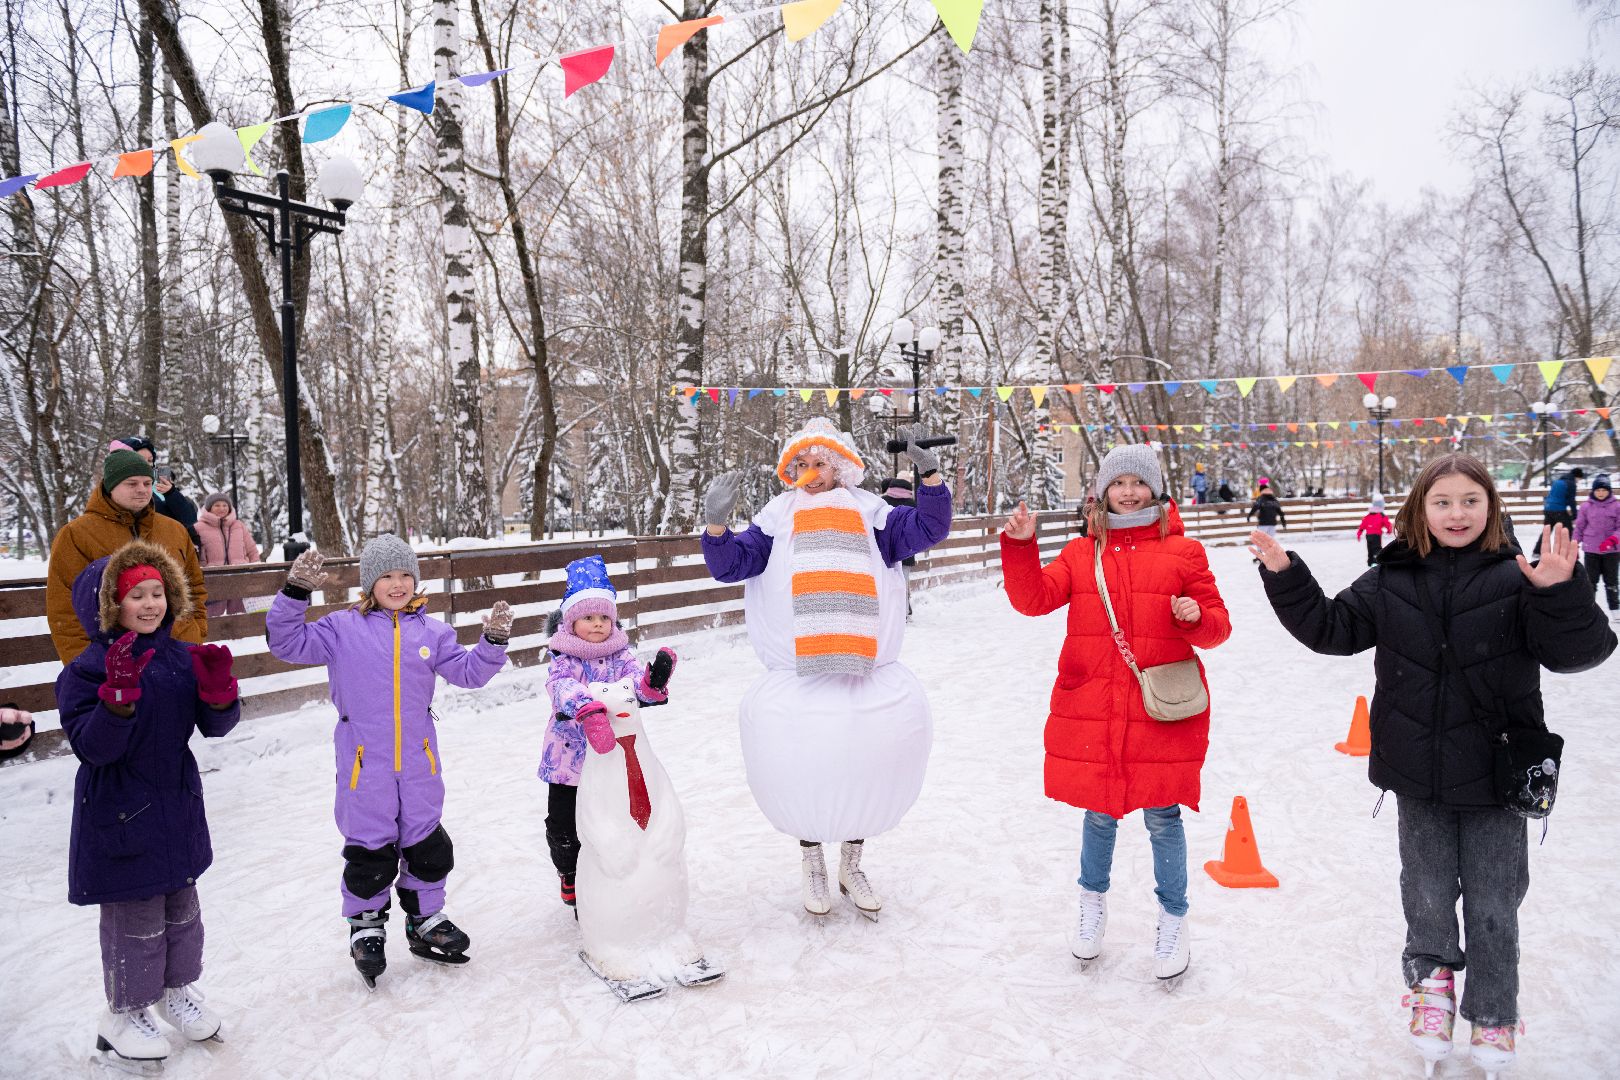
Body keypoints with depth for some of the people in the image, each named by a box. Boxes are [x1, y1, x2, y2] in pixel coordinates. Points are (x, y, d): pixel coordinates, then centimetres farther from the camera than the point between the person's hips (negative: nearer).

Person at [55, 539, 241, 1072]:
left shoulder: (181, 659, 2)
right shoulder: (87, 669, -14)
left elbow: (216, 726, 3)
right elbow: (94, 747, -22)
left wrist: (218, 690, -17)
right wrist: (119, 695, -35)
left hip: (178, 807, 6)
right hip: (120, 815, -5)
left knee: (181, 905, 18)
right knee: (135, 916, 5)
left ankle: (176, 989, 40)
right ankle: (124, 1013, 25)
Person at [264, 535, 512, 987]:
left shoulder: (432, 631, 3)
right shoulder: (343, 629, -4)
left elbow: (468, 672, 2)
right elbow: (288, 643, -8)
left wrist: (493, 642, -15)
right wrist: (295, 594, -20)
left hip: (418, 763, 3)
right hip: (365, 765, -3)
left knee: (429, 847, 13)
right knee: (370, 853, 6)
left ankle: (425, 921, 32)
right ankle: (366, 927, 28)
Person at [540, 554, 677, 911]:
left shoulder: (621, 655, -1)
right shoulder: (564, 659, -11)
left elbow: (636, 679, -16)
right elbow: (563, 686, -32)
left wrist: (653, 681, -42)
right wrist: (588, 708, -53)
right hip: (569, 758, -2)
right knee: (563, 826, 8)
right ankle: (570, 876, 33)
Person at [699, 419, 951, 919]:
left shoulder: (869, 514, 8)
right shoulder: (777, 520, 7)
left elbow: (929, 529, 1)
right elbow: (729, 564, 0)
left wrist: (930, 472, -12)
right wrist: (716, 524, -18)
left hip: (867, 676, 1)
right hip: (798, 680, -1)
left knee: (864, 765, 0)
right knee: (804, 769, 0)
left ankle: (851, 864, 25)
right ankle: (812, 864, 26)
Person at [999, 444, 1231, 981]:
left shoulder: (1183, 552, 4)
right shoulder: (1082, 554, 8)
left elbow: (1217, 626, 7)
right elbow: (1033, 598, -4)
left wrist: (1196, 618, -15)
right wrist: (1020, 546, -18)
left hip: (1163, 711, -1)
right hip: (1091, 711, 1)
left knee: (1162, 819, 6)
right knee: (1100, 814, 13)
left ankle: (1173, 920, 27)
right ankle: (1092, 901, 37)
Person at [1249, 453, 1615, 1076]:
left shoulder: (1516, 579, -9)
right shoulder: (1390, 583, -1)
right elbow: (1330, 627, 3)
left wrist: (1562, 593, -34)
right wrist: (1284, 576, -9)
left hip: (1495, 774, -2)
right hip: (1418, 775, 2)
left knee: (1493, 902, 11)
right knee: (1427, 894, 16)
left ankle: (1493, 1014, 32)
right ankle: (1432, 973, 42)